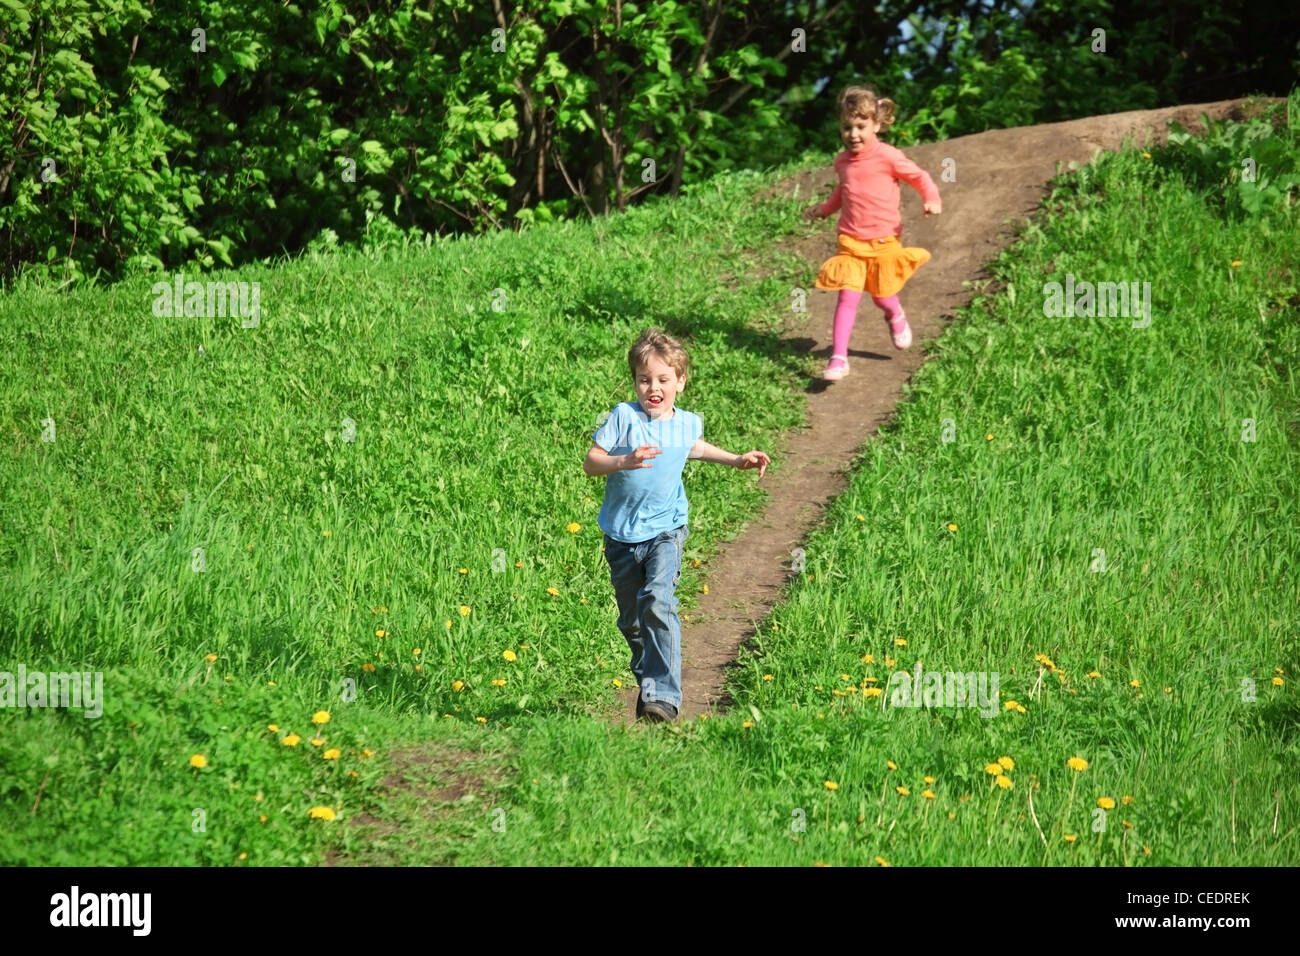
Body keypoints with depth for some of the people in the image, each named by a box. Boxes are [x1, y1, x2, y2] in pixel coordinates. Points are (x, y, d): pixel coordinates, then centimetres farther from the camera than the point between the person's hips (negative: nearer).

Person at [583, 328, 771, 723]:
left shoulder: (687, 423, 3)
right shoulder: (623, 416, -9)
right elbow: (590, 462, -13)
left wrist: (736, 460, 22)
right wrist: (624, 461, -30)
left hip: (665, 531, -1)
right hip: (622, 536, 1)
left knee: (658, 604, -22)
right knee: (631, 621, 11)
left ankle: (663, 697, -26)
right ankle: (647, 684, 34)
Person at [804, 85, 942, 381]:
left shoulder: (887, 157, -11)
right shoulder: (842, 161, 7)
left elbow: (919, 177, -3)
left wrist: (932, 200, -19)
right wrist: (824, 209, 28)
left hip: (883, 241, -3)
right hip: (850, 242, 3)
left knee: (882, 297, 7)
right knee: (847, 297, -8)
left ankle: (895, 317, 44)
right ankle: (838, 358, -11)